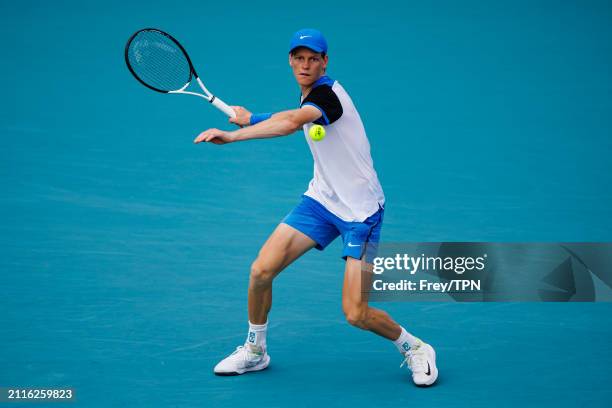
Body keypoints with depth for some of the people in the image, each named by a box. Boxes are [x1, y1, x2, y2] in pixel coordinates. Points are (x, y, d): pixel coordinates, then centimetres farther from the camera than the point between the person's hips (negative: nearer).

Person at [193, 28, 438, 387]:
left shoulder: (326, 93, -21)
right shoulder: (310, 93, 6)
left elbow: (292, 123, -42)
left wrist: (232, 136, -46)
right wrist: (252, 118, 27)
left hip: (360, 209, -8)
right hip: (321, 199, 8)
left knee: (356, 314, -12)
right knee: (261, 270, -7)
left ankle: (414, 348, 16)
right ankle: (255, 351, 15)